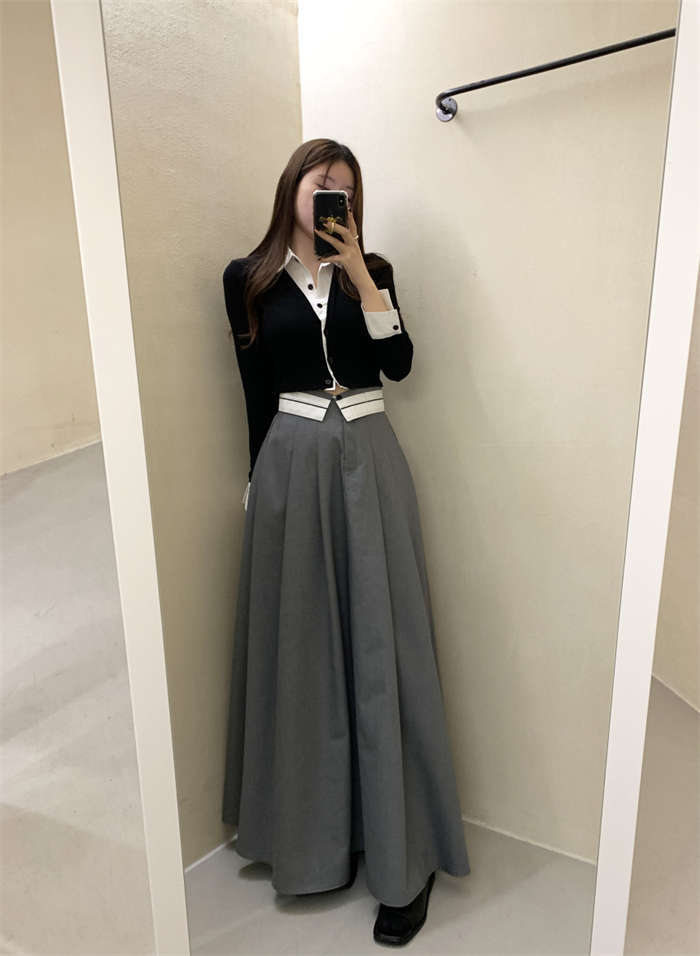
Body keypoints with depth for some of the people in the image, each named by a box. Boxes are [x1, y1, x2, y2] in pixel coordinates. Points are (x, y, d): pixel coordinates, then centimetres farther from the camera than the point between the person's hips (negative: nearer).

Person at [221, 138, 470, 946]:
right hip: (292, 465, 0)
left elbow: (398, 364, -2)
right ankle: (319, 831, 26)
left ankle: (403, 858, 13)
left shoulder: (370, 270, 12)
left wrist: (360, 276, -8)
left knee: (381, 642, 0)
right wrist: (264, 480, 7)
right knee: (303, 643, 5)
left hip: (369, 460, 1)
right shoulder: (248, 279, 8)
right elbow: (256, 394, 8)